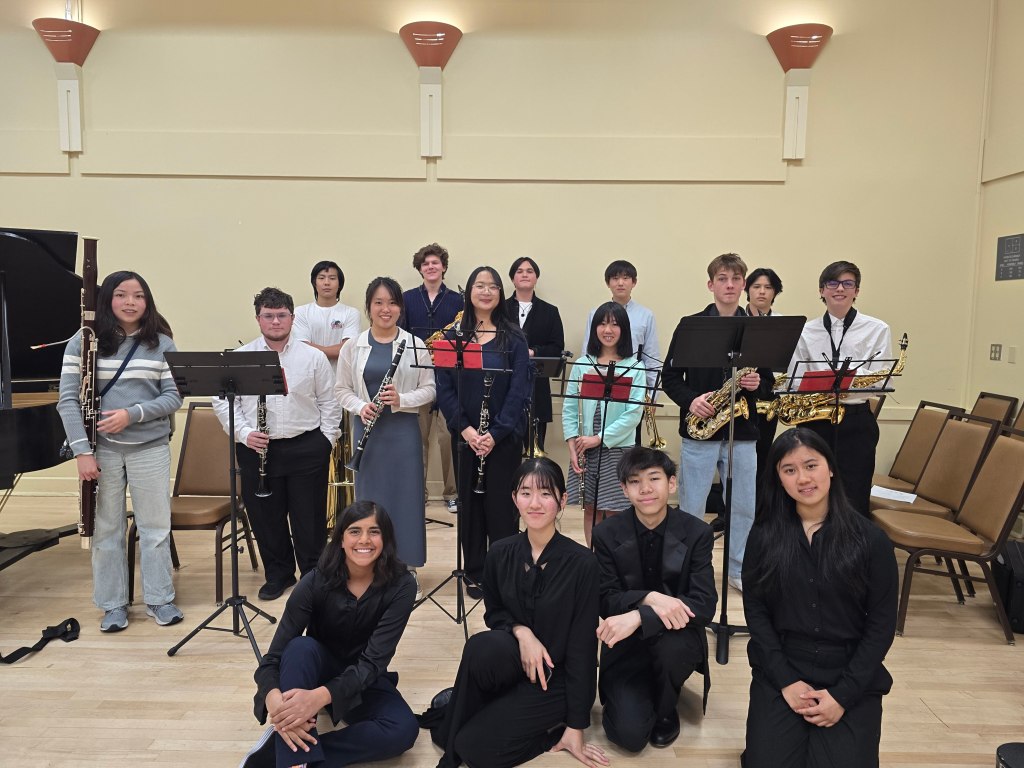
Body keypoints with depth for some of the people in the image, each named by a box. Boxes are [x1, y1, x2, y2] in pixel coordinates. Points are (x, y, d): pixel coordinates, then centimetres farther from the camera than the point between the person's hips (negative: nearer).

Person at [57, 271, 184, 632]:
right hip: (102, 449, 0)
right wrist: (82, 450, -12)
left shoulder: (162, 344, 0)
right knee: (107, 528, 10)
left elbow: (174, 397, -3)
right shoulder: (84, 342, -2)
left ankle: (159, 599, 24)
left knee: (155, 525, 8)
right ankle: (113, 604, 26)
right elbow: (68, 399, -5)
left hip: (150, 447, 0)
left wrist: (132, 414, -18)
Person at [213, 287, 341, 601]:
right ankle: (278, 574, 30)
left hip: (306, 448, -1)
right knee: (265, 517, 10)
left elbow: (329, 402, 6)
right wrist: (244, 433, -10)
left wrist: (326, 440, 0)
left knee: (309, 517, 7)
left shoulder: (313, 357, 3)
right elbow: (222, 400, 1)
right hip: (256, 450, 1)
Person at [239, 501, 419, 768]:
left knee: (404, 730, -30)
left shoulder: (401, 585, -22)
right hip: (318, 671, 0)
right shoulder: (316, 582, -21)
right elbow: (273, 656, -24)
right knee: (301, 647, -33)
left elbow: (374, 659, -29)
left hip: (364, 679, 1)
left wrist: (321, 696, -46)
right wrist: (274, 699, -47)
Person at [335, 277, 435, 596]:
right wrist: (360, 407, -12)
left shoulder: (415, 345, -1)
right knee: (370, 495, 8)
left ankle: (407, 566, 20)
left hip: (404, 429, -1)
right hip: (368, 428, 1)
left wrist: (401, 399, -17)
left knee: (406, 494, 5)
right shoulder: (353, 347, 3)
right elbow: (342, 389, 7)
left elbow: (429, 389, -1)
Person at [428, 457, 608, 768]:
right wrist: (521, 631, -16)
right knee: (482, 646, -32)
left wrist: (575, 727, -12)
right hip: (513, 665, 4)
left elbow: (582, 645, -15)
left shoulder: (581, 562, -18)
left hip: (556, 678, -4)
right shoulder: (500, 554, -6)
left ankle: (553, 725, 4)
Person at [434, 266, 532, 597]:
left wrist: (496, 432, -15)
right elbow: (443, 386, -2)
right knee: (469, 503, 9)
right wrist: (464, 428, -13)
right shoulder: (453, 335, 3)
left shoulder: (513, 337, -1)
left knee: (501, 504, 2)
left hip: (504, 436, -2)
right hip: (464, 434, 2)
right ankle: (475, 573, 23)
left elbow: (519, 389, -7)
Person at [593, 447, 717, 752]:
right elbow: (606, 601, -9)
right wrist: (649, 598, -31)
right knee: (630, 734, -19)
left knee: (671, 645, -35)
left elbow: (704, 605, -19)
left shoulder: (697, 532, -11)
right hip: (626, 644, 0)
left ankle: (666, 710, -1)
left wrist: (638, 617, -33)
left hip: (678, 638, 0)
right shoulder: (607, 534, -8)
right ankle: (633, 695, 18)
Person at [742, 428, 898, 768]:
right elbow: (755, 611, -1)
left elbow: (882, 625, -4)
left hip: (851, 676, 0)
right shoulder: (764, 536, -2)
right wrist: (786, 681, -11)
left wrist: (843, 694, -11)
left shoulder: (870, 540, -6)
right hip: (780, 670, 0)